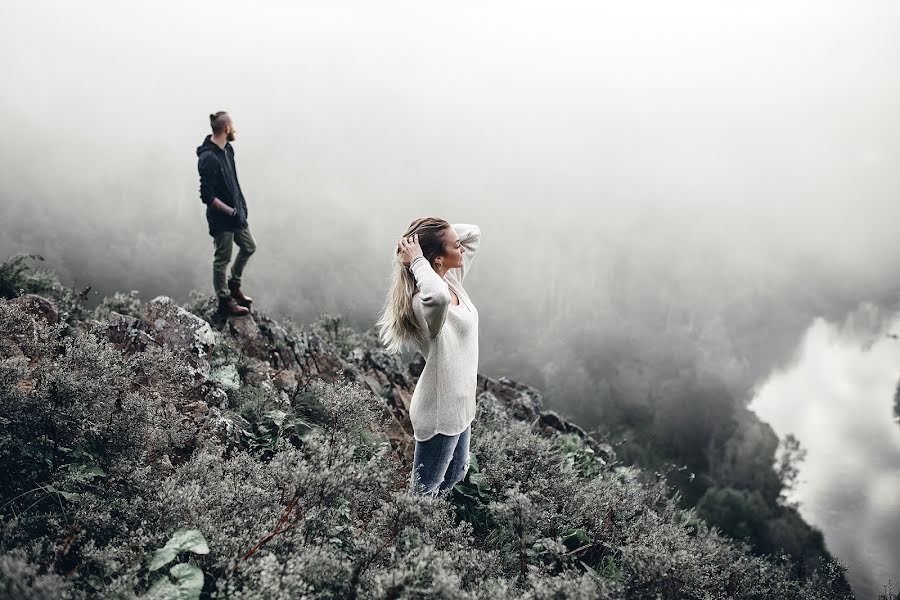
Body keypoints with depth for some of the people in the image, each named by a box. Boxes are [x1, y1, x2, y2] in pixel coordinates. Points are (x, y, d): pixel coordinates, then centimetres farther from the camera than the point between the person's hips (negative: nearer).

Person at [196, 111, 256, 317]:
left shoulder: (227, 149, 3)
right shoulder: (208, 158, -26)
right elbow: (207, 196, -25)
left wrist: (241, 205, 11)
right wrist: (230, 211, -19)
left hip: (236, 211, 9)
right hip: (221, 218, -9)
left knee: (249, 247, 21)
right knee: (222, 259, 7)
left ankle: (234, 284, 40)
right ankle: (225, 300, 22)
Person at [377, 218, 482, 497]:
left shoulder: (451, 279, -3)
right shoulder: (425, 301, -30)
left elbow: (473, 233, 9)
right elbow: (437, 297, -57)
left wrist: (435, 230, -9)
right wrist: (417, 262, -39)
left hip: (458, 404, 10)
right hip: (439, 411, -10)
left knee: (455, 473, 29)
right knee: (424, 491, 9)